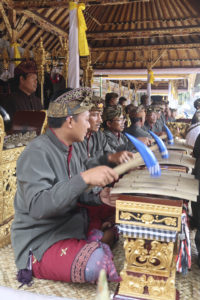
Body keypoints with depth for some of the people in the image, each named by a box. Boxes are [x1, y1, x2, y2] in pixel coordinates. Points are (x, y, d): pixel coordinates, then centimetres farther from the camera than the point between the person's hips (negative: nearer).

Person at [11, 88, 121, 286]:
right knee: (101, 263, -29)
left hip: (71, 223, 9)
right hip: (41, 242, -9)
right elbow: (37, 207, -33)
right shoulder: (37, 153, -22)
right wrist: (84, 178, -39)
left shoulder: (68, 150, 5)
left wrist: (98, 199, -6)